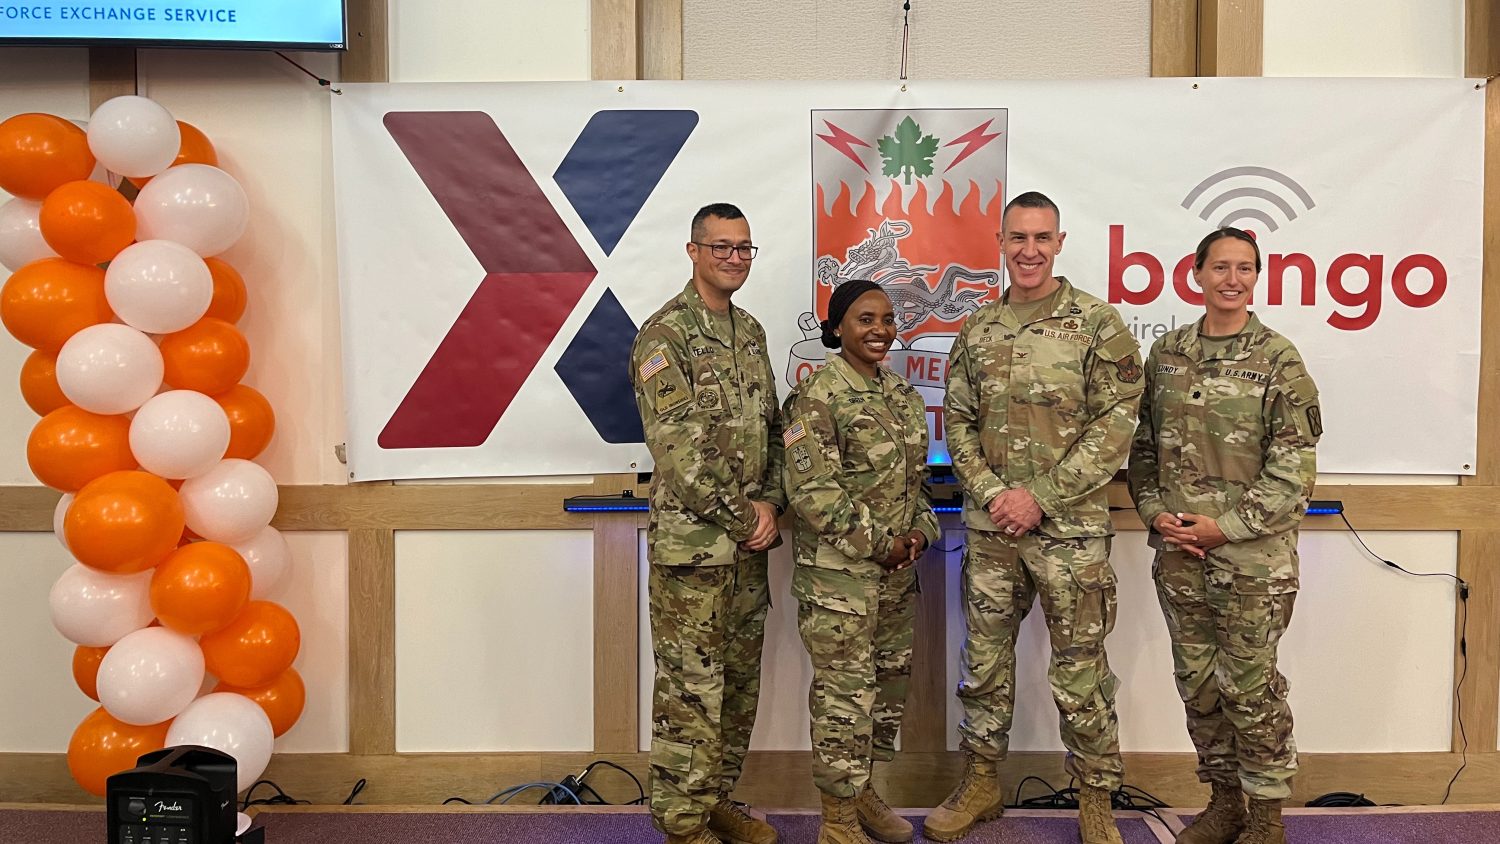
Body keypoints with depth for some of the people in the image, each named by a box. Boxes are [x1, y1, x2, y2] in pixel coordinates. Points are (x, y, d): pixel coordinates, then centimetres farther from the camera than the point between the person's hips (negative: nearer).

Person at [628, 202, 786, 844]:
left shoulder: (750, 331, 14)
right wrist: (739, 515, -13)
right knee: (690, 687, 0)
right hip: (690, 542, -7)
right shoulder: (664, 333, -10)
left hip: (749, 540, 8)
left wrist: (770, 504, -1)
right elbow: (675, 446, -17)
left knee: (740, 680, 15)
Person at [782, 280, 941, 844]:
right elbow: (812, 490, -19)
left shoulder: (903, 394, 11)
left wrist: (921, 529, 0)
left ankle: (862, 792, 34)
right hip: (838, 572, -8)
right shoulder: (818, 397, -13)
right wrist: (877, 544, -15)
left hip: (897, 571, 8)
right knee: (845, 693, -1)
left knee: (890, 682, 16)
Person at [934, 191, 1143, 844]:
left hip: (1070, 529, -4)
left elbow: (1115, 423, -9)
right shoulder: (977, 329, 9)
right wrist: (991, 493, -7)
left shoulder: (1098, 323, -3)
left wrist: (1040, 496, -14)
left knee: (1080, 670, 5)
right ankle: (981, 783, 30)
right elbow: (958, 421, 9)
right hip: (990, 527, 4)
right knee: (984, 661, 13)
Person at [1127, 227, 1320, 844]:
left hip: (1254, 556, -4)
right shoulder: (1166, 353, 7)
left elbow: (1294, 465, -8)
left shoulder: (1277, 359, -5)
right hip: (1178, 551, 4)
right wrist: (1154, 511, -2)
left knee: (1250, 684, 4)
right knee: (1197, 682, 13)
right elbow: (1143, 445, 12)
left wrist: (1227, 526, -13)